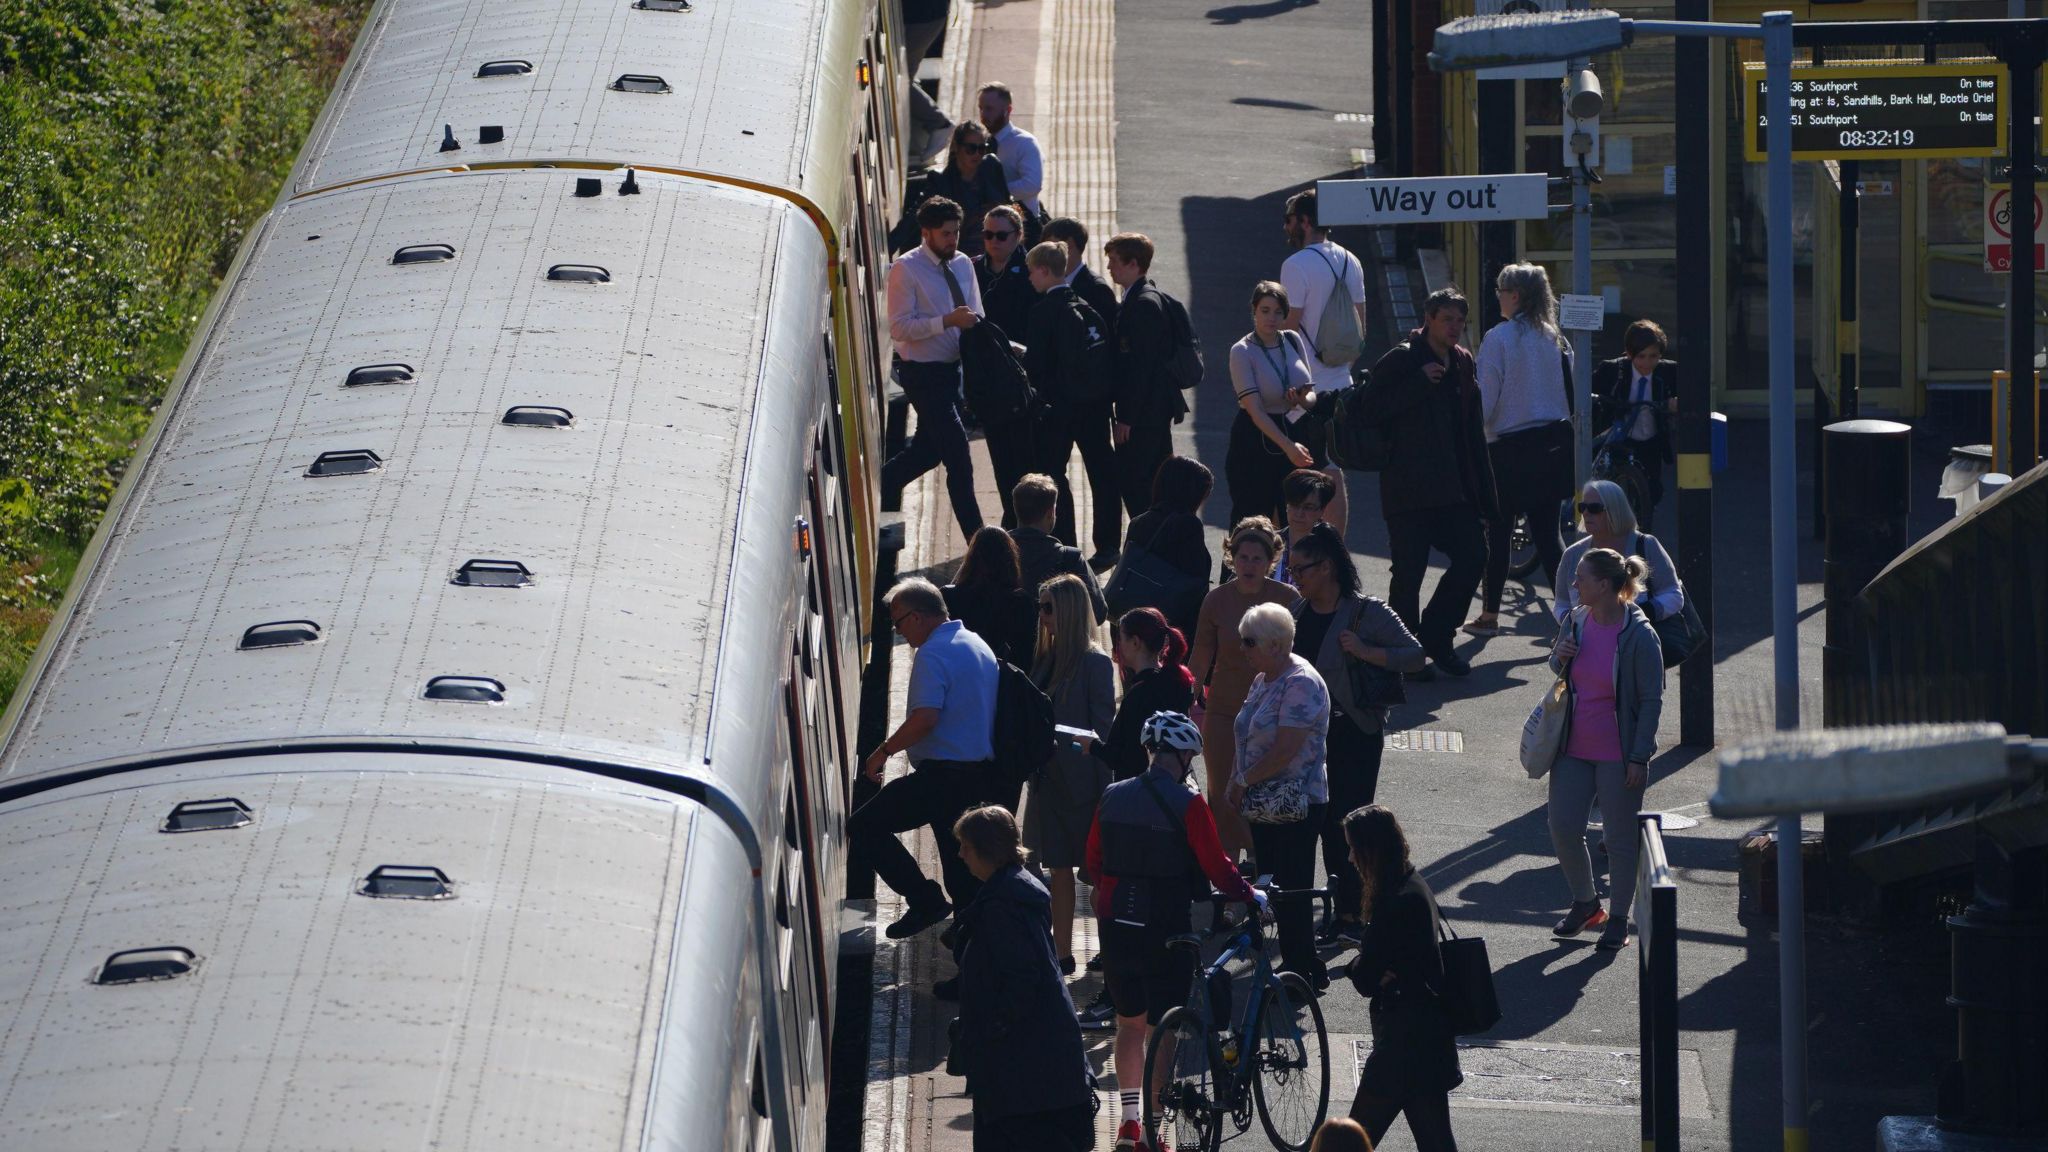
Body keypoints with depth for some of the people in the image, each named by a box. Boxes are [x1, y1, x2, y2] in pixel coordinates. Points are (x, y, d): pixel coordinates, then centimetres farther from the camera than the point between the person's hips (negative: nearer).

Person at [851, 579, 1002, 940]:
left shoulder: (933, 654, -14)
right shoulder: (979, 646, 16)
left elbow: (925, 718, -25)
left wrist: (882, 752, -14)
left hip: (942, 775, -9)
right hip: (981, 772, 9)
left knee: (864, 827, -4)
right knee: (961, 858, 15)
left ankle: (925, 900, -9)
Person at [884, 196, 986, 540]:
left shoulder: (963, 265, 7)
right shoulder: (906, 269, -14)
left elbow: (976, 318, 15)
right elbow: (899, 328, -20)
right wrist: (947, 321, -29)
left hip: (952, 369, 7)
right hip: (923, 373, -7)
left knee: (928, 450, 16)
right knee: (957, 452, -8)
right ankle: (974, 536, -3)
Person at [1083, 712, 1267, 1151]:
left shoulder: (1112, 797, 3)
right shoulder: (1186, 805, -14)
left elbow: (1094, 861, 11)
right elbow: (1215, 865, -13)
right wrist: (1251, 897, 3)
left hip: (1116, 928, 5)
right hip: (1164, 929, -5)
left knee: (1129, 1023, 20)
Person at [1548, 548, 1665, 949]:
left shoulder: (1639, 636, -16)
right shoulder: (1576, 621, 1)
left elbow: (1652, 700, -12)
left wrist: (1639, 758, -14)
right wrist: (1559, 658, -7)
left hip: (1618, 754, -6)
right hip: (1574, 749, 6)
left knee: (1620, 838, 5)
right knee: (1563, 829, 5)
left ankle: (1618, 919, 19)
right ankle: (1585, 903, 27)